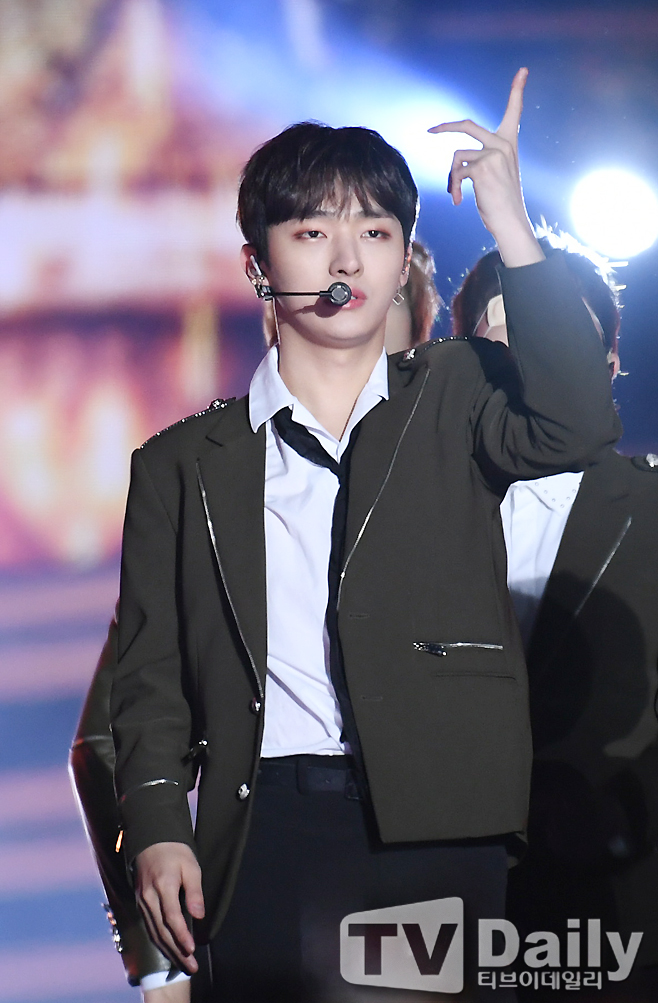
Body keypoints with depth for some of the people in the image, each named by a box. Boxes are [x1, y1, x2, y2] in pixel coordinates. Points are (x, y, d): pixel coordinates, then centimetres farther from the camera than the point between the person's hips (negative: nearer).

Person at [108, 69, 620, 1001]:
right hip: (264, 837, 1)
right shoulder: (184, 465, 14)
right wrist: (157, 828, -4)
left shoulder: (453, 400, 13)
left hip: (439, 834, 0)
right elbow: (151, 672, 11)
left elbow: (576, 426, -8)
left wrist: (509, 224, -8)